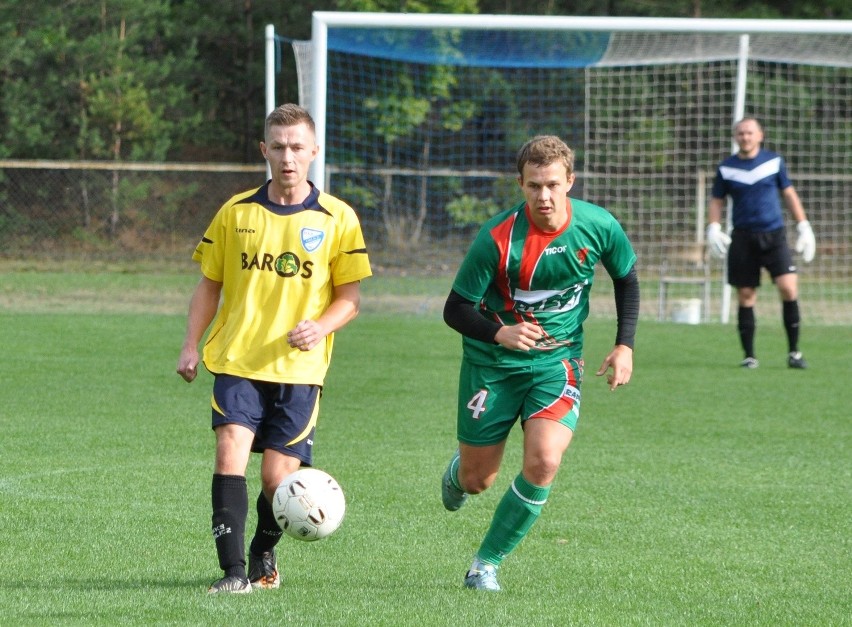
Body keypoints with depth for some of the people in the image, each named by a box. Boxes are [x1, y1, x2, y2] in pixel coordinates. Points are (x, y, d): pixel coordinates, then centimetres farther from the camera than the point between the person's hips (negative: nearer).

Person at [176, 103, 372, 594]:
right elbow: (210, 285, 14)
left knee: (278, 477, -1)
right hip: (237, 361, 1)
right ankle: (233, 571, -19)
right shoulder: (236, 213, 6)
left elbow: (350, 298, 3)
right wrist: (192, 345, 3)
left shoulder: (337, 219, 1)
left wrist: (320, 327, -17)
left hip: (299, 368, -1)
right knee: (231, 451, -18)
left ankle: (264, 556, 29)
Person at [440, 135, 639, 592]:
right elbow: (455, 309, -16)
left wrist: (625, 345, -1)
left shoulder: (598, 227, -13)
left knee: (543, 464, -21)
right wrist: (499, 333, -34)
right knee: (477, 480, 8)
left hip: (557, 361, 1)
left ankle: (487, 562, -3)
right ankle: (458, 470, 48)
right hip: (492, 364, -1)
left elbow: (626, 279, 8)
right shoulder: (497, 238, -23)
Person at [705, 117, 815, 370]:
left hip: (774, 235, -1)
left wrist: (803, 226, 7)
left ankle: (793, 352, -4)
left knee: (788, 287, -15)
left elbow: (789, 194, 12)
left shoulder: (774, 161, 4)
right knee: (745, 296, 0)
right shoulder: (726, 168, 4)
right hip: (743, 238, 1)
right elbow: (716, 201, 11)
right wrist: (713, 229, -5)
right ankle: (749, 356, 9)